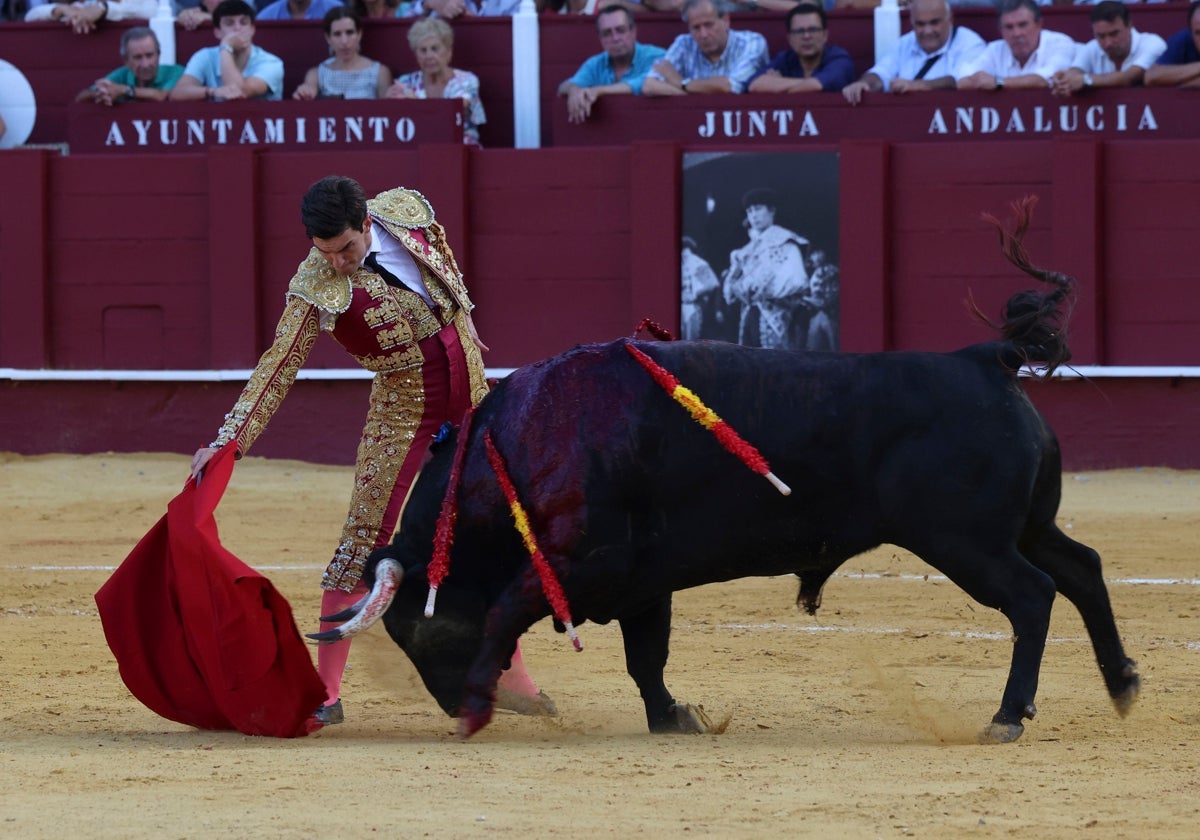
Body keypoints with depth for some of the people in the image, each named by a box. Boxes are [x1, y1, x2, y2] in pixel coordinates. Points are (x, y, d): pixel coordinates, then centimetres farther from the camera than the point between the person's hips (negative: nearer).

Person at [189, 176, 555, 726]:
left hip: (471, 389, 5)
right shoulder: (315, 287, -20)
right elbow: (278, 368, -21)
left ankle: (509, 678, 24)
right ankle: (325, 694, -9)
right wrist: (227, 442, -27)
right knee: (365, 536, -12)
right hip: (403, 406, -5)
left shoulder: (407, 211, -9)